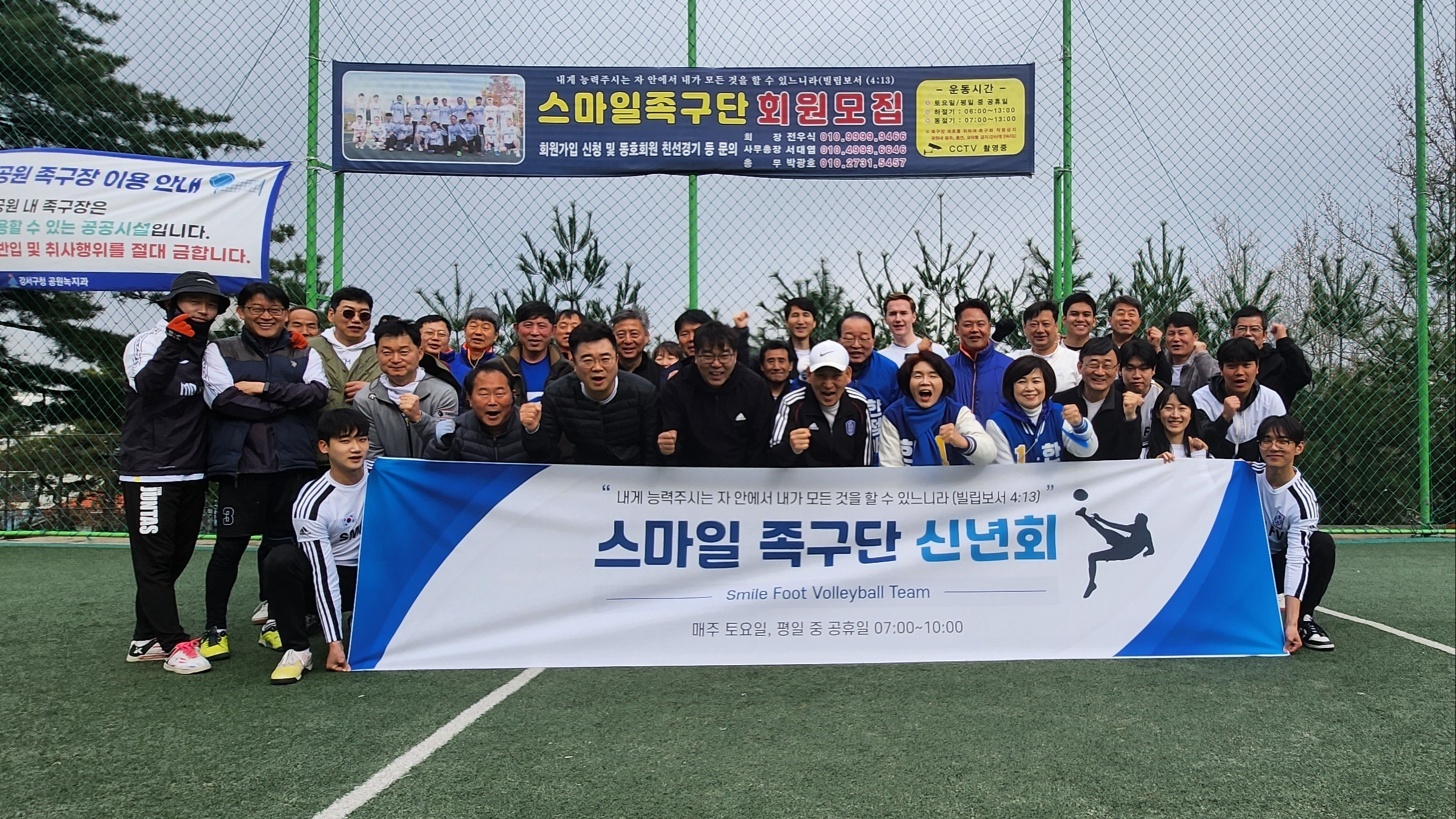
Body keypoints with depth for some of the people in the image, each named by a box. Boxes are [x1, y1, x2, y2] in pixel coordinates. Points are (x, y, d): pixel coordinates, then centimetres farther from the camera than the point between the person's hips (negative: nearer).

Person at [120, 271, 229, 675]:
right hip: (150, 471, -6)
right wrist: (174, 342, -38)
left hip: (192, 472, 7)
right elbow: (146, 385, -25)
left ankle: (146, 640, 22)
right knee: (154, 560, -2)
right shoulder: (149, 341, -6)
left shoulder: (210, 349, 12)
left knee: (176, 557, 11)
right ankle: (175, 644, 2)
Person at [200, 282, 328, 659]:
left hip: (293, 462, 2)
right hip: (240, 461, -2)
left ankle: (273, 621, 20)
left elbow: (317, 393, -4)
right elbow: (224, 399, -7)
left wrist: (264, 388, -10)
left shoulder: (305, 353, 14)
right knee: (230, 544, -1)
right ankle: (215, 628, 11)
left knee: (281, 542, 7)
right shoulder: (220, 351, 9)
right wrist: (286, 404, -7)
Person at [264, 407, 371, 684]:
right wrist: (334, 642, -23)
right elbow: (324, 575, -22)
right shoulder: (311, 503, -21)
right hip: (329, 581, -3)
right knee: (280, 560, -31)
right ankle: (298, 649, -16)